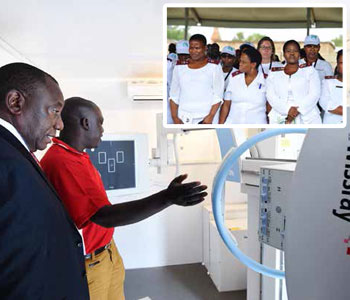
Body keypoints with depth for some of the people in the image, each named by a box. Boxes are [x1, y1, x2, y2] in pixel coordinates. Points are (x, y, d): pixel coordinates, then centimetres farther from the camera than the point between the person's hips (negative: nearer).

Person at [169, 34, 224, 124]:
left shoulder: (214, 67, 4)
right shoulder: (179, 67, 11)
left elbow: (218, 96, 0)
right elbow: (174, 95, 11)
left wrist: (211, 116, -11)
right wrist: (175, 117, 1)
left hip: (205, 118, -2)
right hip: (183, 118, 2)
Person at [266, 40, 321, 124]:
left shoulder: (309, 70, 13)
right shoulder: (274, 73, 15)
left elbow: (314, 94, 2)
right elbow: (270, 95, 3)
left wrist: (298, 110, -11)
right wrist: (287, 109, -11)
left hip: (307, 118, 0)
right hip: (280, 119, 1)